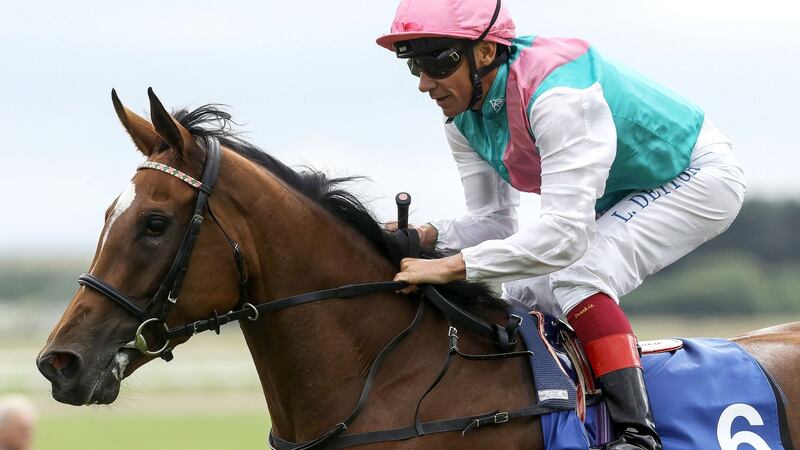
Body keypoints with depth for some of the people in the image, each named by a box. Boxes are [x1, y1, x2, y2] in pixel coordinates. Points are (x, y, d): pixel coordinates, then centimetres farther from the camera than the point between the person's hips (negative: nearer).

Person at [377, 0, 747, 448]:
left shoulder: (556, 95, -38)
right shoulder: (463, 117, -9)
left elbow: (566, 234, -44)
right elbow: (494, 222, -4)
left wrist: (452, 267, -48)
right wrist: (428, 236, -24)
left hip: (697, 174, -9)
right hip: (623, 194, 9)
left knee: (576, 276, -27)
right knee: (527, 293, 1)